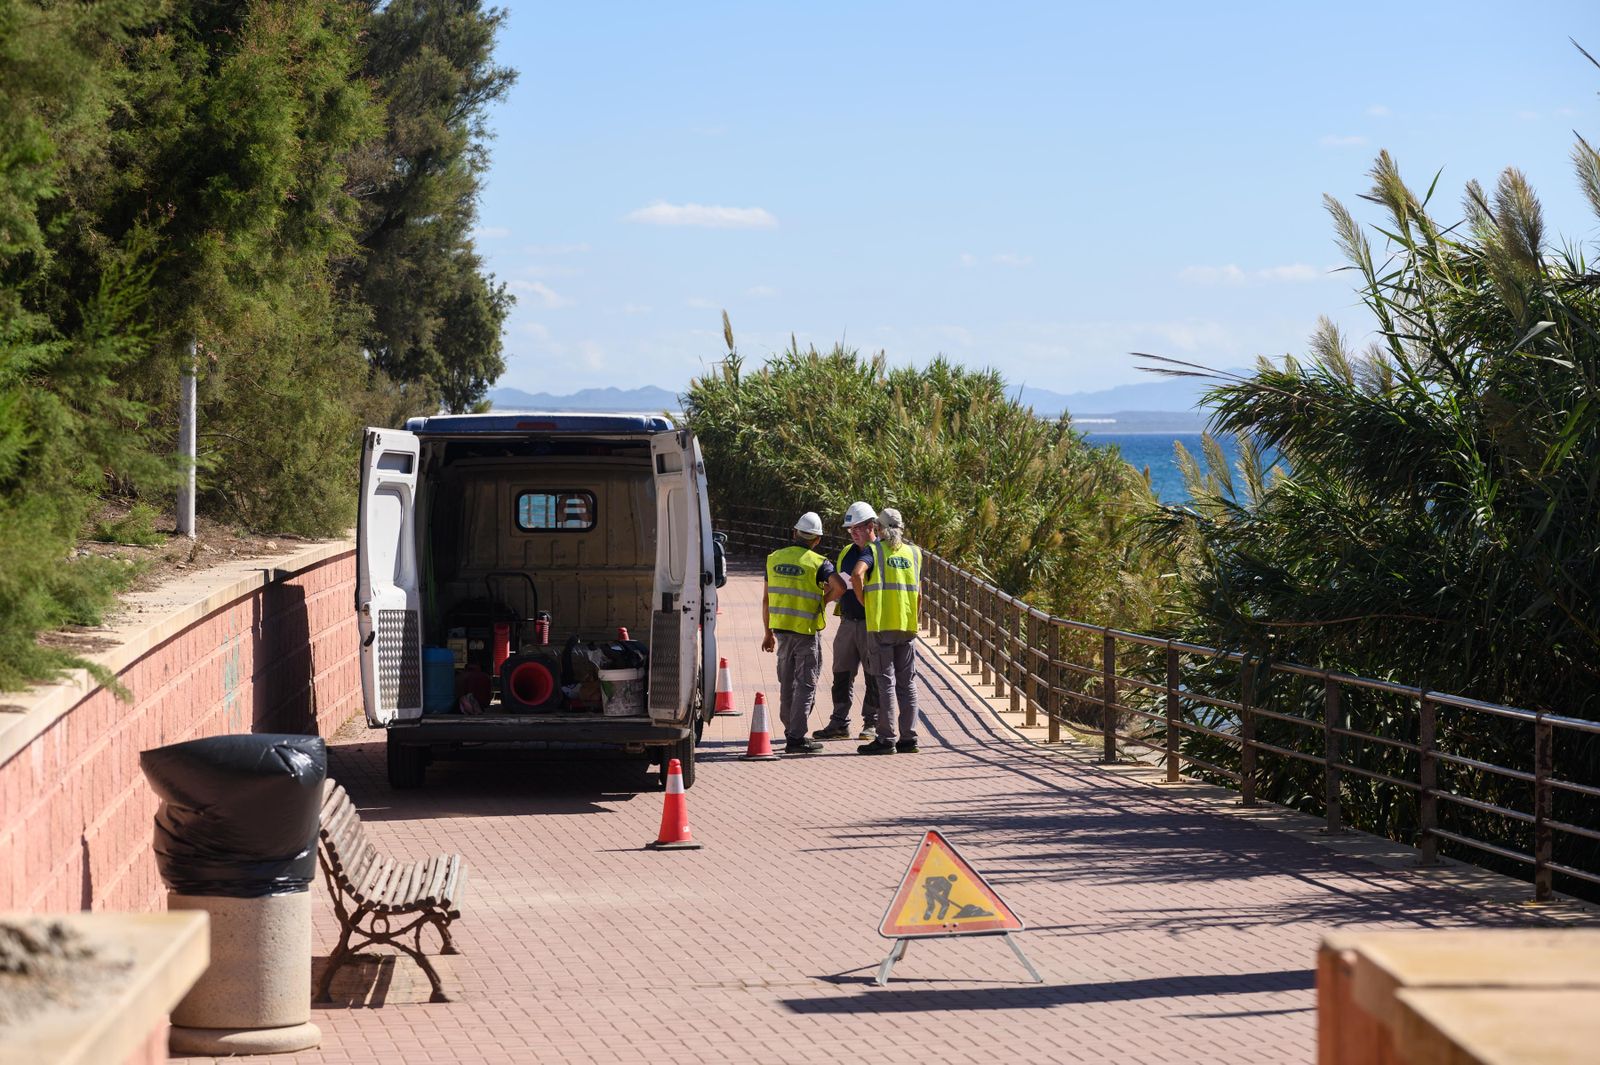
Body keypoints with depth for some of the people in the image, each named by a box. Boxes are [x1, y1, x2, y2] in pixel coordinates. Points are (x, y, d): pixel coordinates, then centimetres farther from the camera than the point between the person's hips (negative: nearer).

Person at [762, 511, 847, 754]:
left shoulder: (774, 559, 6)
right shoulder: (817, 563, -9)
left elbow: (766, 599, 9)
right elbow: (840, 587, -25)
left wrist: (769, 633, 17)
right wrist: (824, 600, -4)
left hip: (781, 629, 5)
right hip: (807, 631, -5)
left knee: (787, 683, 17)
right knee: (805, 684, 0)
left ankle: (792, 731, 25)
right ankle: (796, 737, -4)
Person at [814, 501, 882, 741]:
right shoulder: (846, 553, 15)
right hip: (848, 621, 6)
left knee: (873, 676, 1)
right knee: (842, 674, 6)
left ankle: (872, 723, 9)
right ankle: (839, 723, 11)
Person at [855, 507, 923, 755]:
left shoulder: (875, 550, -1)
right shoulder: (914, 553, 12)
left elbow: (857, 573, -20)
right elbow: (919, 596, 14)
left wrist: (863, 600, -5)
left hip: (881, 623, -4)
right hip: (908, 626, 4)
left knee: (886, 681, -3)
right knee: (907, 682, 9)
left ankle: (886, 739, -4)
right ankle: (909, 737, 9)